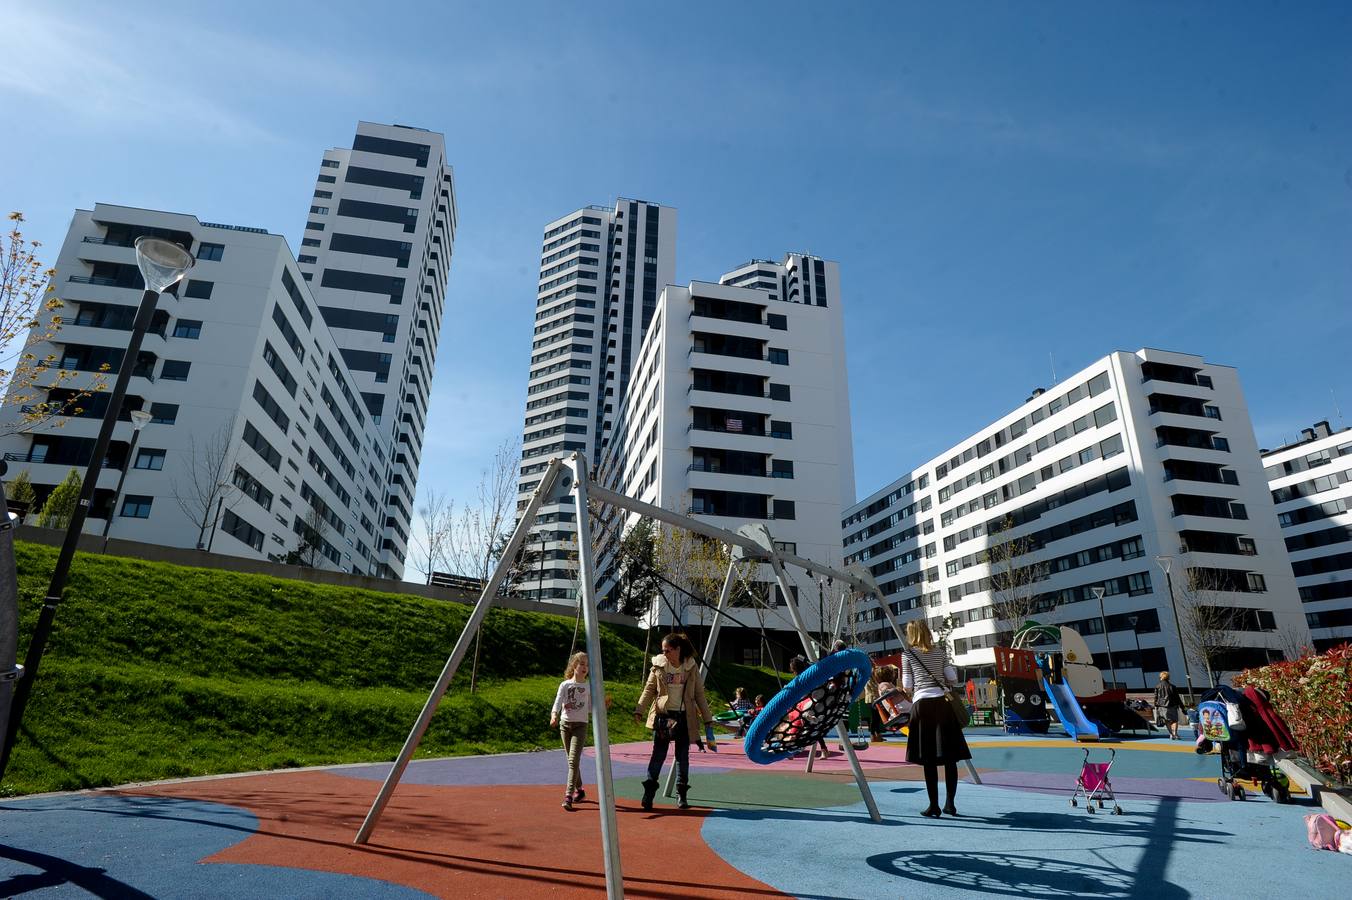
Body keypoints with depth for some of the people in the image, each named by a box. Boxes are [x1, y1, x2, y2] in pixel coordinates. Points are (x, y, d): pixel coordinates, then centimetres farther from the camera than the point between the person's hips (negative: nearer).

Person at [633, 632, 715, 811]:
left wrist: (707, 719, 5)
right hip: (662, 715, -1)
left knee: (683, 756, 6)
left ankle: (681, 795, 17)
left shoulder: (691, 667, 0)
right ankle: (649, 792, 4)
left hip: (684, 716, 1)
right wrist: (639, 710, -9)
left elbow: (699, 694, 5)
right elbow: (649, 689, 3)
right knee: (659, 754, -3)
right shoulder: (658, 665, 0)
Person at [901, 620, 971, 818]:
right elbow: (952, 679, 7)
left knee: (929, 759, 1)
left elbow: (907, 687, 2)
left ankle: (934, 806, 3)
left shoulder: (907, 654, 3)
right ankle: (950, 803, 12)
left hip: (922, 704, -3)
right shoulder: (940, 650, 10)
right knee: (950, 757, 9)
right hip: (944, 702, 3)